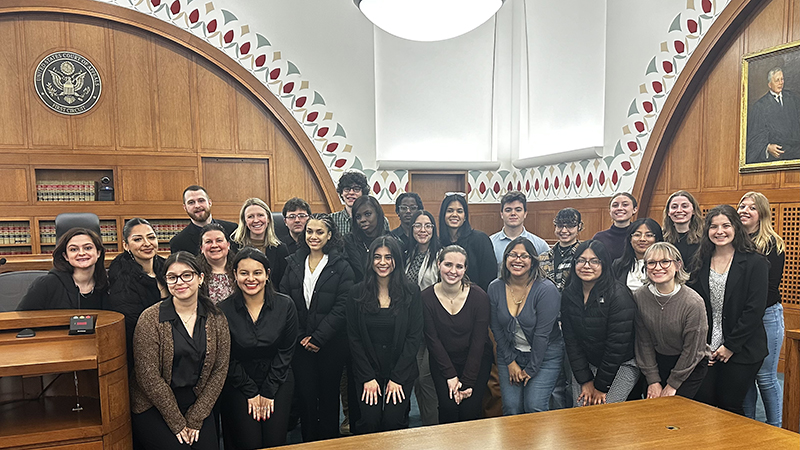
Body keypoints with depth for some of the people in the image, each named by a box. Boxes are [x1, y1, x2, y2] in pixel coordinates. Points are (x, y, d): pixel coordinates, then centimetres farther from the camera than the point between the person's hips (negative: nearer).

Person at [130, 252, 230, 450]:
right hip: (153, 408, -2)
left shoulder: (216, 319, -1)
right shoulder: (150, 319, -10)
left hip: (198, 405, 3)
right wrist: (178, 424, -11)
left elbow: (220, 370, 0)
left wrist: (195, 419, -6)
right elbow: (149, 377, -12)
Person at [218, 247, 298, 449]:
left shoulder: (285, 305, -7)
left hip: (278, 382, 1)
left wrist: (268, 392, -6)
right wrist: (251, 392, -6)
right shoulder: (224, 310, -10)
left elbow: (285, 352, -3)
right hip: (238, 385, -1)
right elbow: (228, 359, -4)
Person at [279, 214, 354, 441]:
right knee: (305, 394, 5)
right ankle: (308, 441, 24)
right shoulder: (293, 263, 7)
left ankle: (329, 442, 27)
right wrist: (299, 336, -6)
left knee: (329, 394, 9)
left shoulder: (341, 267, -4)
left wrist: (319, 338, -14)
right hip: (300, 342, 2)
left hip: (331, 343, -2)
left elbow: (342, 306, -10)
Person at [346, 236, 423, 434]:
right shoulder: (357, 293, 0)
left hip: (401, 372, 0)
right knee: (369, 421, -9)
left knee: (393, 421, -10)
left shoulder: (411, 293, -2)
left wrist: (397, 378, -8)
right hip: (367, 371, 1)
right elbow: (354, 338, 1)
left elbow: (414, 337, -3)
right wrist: (368, 377, -6)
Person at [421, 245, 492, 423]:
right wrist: (450, 376, -12)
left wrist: (467, 381, -13)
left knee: (470, 410, -9)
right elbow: (432, 340, -8)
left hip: (477, 361, 0)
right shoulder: (426, 298, -10)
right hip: (442, 361, 1)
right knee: (448, 406, -12)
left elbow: (478, 341, -11)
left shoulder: (479, 296, -12)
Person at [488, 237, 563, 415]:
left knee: (535, 407, -10)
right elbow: (497, 329, 2)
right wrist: (510, 362, -1)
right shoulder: (495, 288, -4)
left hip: (544, 355, -3)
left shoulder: (546, 289, -16)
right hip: (509, 353, 3)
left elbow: (542, 334, -16)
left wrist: (530, 369, -13)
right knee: (511, 407, -1)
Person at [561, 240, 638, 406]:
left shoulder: (619, 295, -19)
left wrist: (601, 386, -15)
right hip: (586, 363, 4)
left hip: (622, 365, -4)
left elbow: (617, 345, -19)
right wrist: (585, 381, -7)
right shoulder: (568, 295, -3)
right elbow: (570, 339, -2)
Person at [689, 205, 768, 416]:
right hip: (706, 349, 3)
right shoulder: (700, 262, 7)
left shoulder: (755, 263, -4)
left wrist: (731, 345, -11)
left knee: (729, 406, 2)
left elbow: (755, 310, -9)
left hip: (741, 350, -3)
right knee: (701, 404, 1)